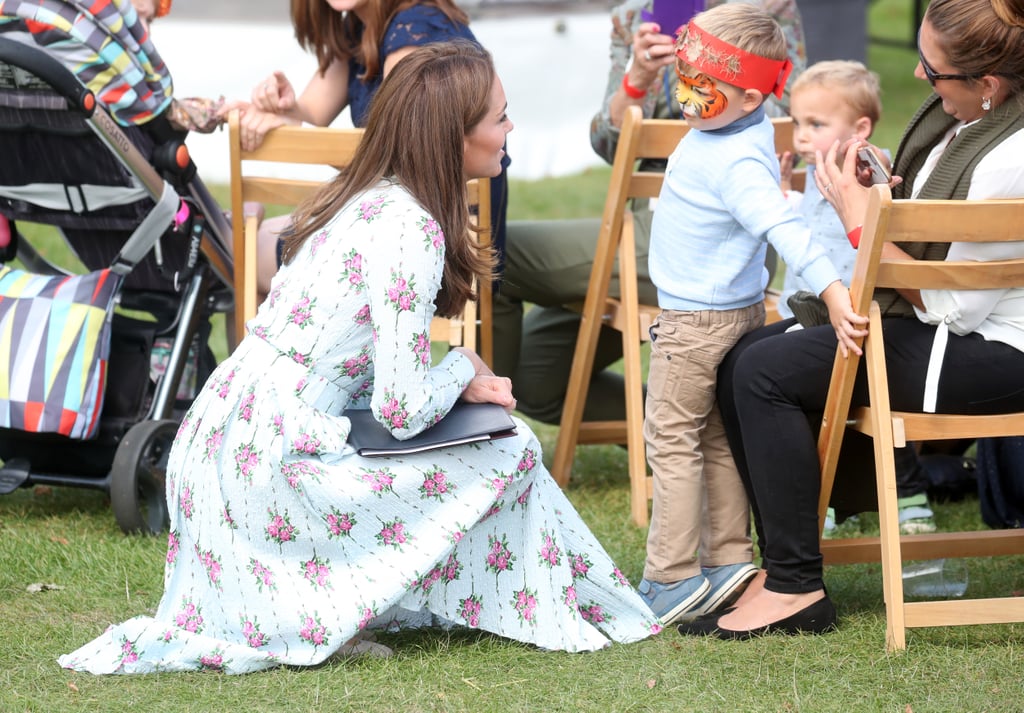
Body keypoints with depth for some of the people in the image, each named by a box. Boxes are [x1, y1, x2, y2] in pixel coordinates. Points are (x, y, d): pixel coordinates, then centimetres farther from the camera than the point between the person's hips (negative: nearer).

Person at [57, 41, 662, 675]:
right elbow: (402, 410, -17)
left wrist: (457, 384, 7)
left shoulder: (362, 197, 12)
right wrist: (465, 369, 1)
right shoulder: (411, 231, -16)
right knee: (510, 456, -3)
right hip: (274, 462, -9)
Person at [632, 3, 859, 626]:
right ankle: (728, 561, 23)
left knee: (671, 439, -1)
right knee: (719, 439, 17)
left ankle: (672, 579, 3)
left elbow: (783, 225, -41)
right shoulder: (736, 127, 1)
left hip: (697, 319, -10)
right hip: (738, 310, 10)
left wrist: (830, 286, -49)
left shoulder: (737, 164, -31)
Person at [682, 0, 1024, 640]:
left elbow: (953, 308, -24)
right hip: (933, 316, 10)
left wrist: (861, 218, -17)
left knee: (767, 372, -17)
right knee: (743, 359, 4)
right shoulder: (956, 114, 1)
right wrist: (879, 191, -5)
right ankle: (780, 558, 7)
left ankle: (796, 588, -10)